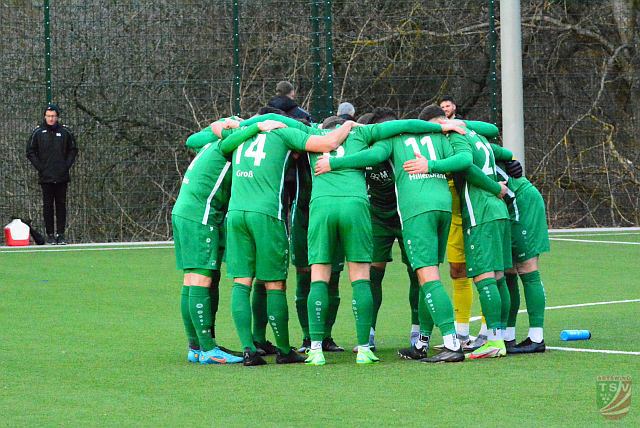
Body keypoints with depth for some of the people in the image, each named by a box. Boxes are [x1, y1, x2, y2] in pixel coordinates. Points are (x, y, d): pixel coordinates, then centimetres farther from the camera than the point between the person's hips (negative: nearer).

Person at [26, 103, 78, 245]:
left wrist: (67, 165, 1)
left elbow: (73, 150, 13)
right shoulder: (38, 132, 2)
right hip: (45, 177, -1)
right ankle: (50, 234, 5)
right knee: (47, 205, 1)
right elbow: (30, 152, 7)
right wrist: (39, 167, -3)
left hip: (62, 177, 1)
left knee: (61, 205, 2)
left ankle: (60, 234, 5)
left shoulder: (66, 132, 5)